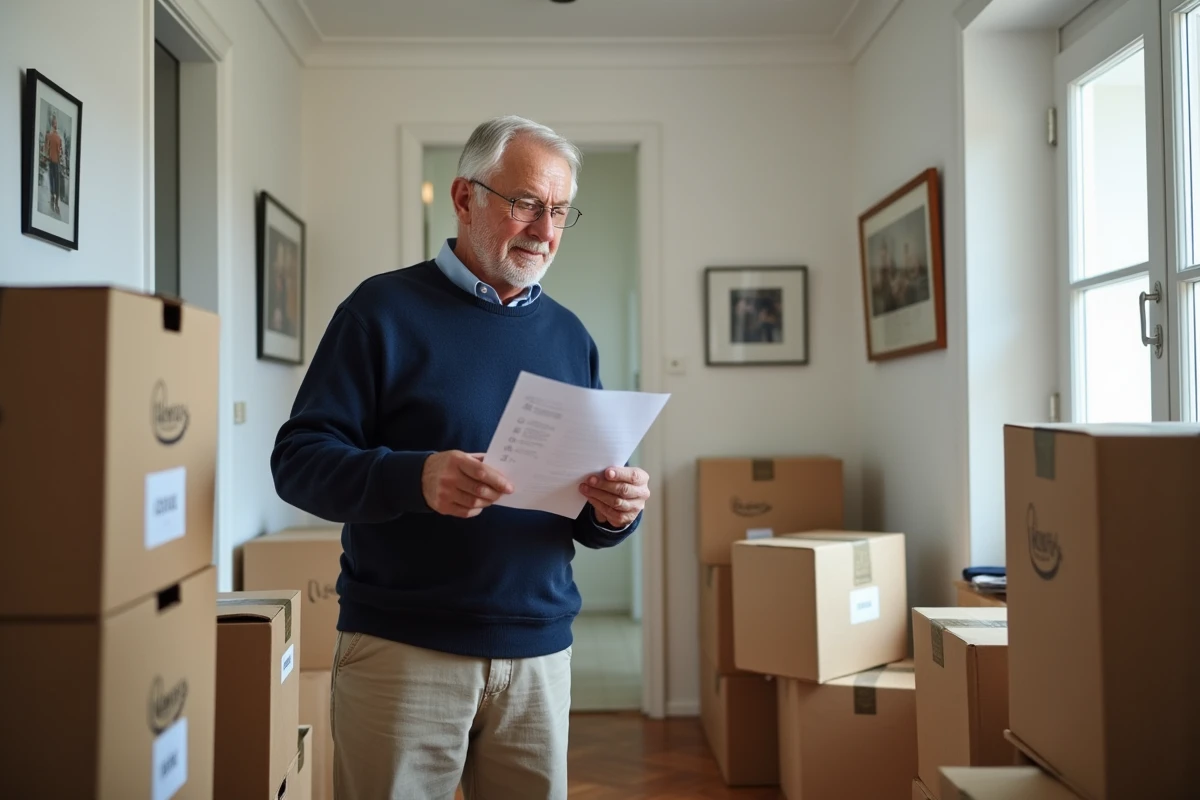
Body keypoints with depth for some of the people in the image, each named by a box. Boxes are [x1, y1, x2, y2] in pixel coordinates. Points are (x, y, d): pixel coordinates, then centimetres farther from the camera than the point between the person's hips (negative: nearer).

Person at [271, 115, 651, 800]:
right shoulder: (386, 308, -3)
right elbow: (298, 458, -9)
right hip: (403, 648, -4)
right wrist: (415, 477, -26)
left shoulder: (570, 337, 11)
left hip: (540, 653, 4)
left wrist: (614, 510, -9)